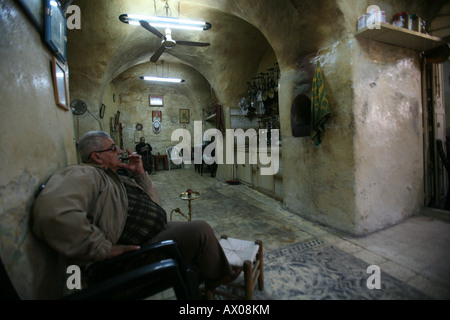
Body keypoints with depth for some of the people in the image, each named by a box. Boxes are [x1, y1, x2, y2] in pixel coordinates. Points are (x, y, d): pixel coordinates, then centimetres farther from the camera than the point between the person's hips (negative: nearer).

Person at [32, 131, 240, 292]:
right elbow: (53, 213, -37)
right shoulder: (84, 174, -17)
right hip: (137, 251, -11)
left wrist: (140, 174, 2)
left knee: (198, 230, 19)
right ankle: (218, 276, 16)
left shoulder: (117, 178, 14)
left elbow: (153, 200, 17)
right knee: (201, 230, -13)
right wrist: (105, 249, -31)